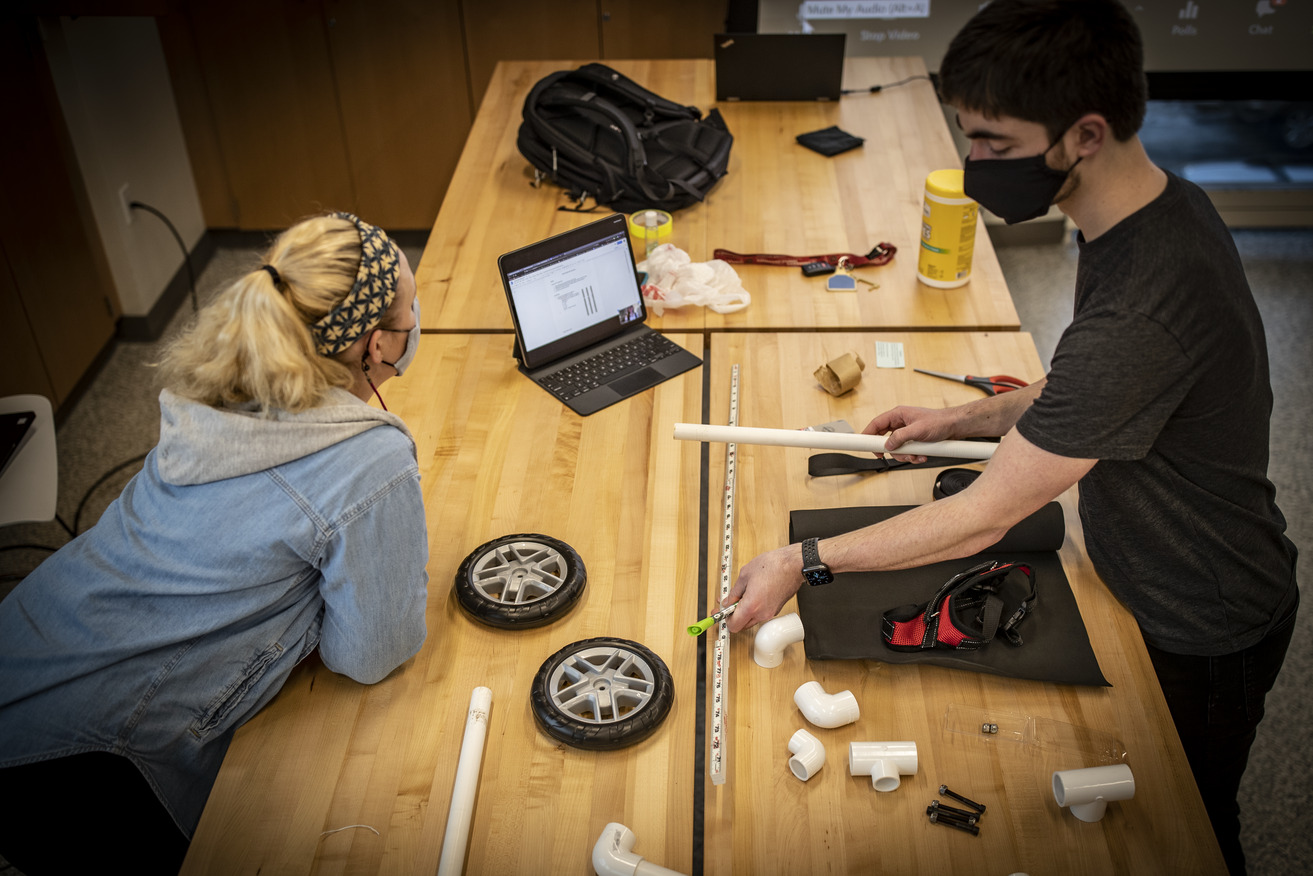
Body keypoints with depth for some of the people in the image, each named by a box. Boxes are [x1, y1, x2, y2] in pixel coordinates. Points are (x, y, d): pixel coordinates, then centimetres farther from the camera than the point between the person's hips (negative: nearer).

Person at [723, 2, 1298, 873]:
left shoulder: (1141, 311, -41)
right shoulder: (1166, 201, -9)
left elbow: (984, 517, -33)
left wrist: (802, 563, -24)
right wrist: (966, 419, -1)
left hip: (1202, 637, -8)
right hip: (1164, 587, 8)